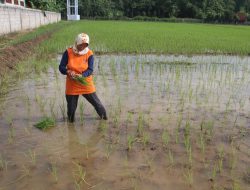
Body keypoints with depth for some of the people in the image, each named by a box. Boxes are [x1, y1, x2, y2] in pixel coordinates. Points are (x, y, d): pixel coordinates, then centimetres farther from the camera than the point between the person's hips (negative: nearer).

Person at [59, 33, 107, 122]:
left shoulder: (89, 54, -6)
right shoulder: (68, 52, -5)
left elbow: (90, 70, -12)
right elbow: (61, 67, -3)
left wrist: (81, 75, -31)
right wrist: (68, 71, -25)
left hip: (86, 84, -1)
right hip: (72, 85, 1)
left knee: (96, 102, 5)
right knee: (71, 106, 9)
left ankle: (104, 117, 29)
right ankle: (71, 121, 35)